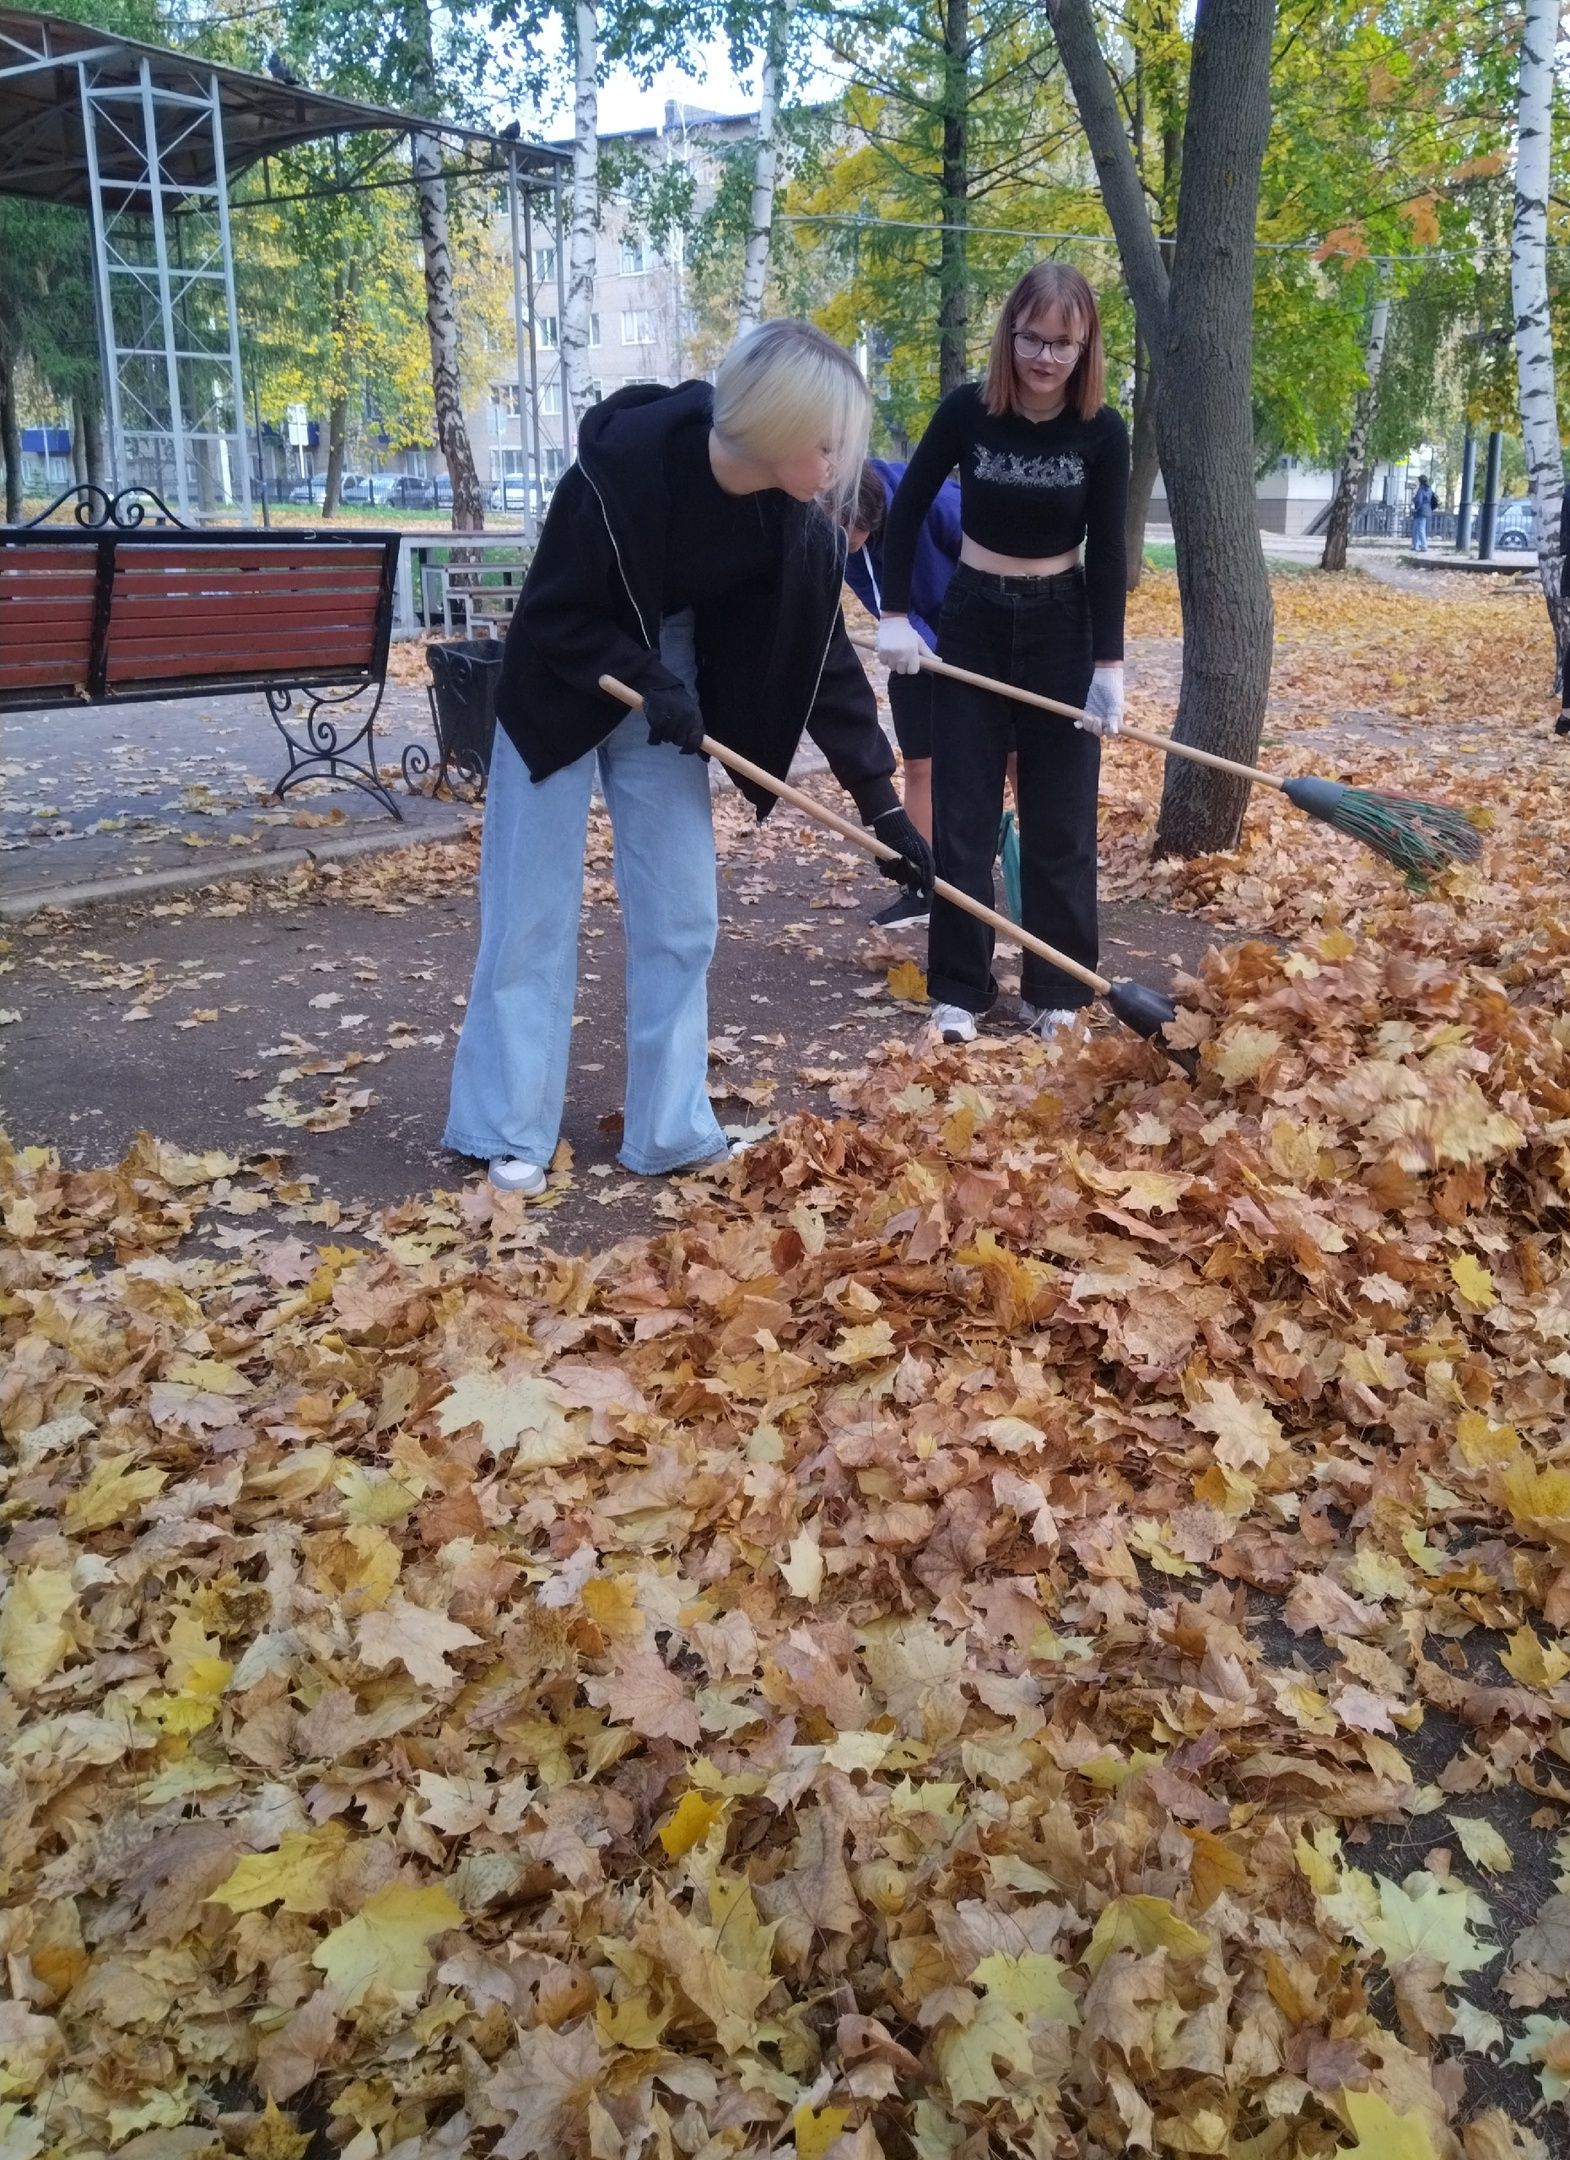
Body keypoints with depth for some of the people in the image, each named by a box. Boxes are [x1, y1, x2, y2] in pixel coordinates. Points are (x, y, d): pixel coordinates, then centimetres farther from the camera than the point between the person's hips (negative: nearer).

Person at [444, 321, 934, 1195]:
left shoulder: (800, 519, -15)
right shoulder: (622, 467, -30)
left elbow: (827, 662, -9)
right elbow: (552, 615, -19)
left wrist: (882, 801, -11)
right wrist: (647, 682, -29)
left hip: (667, 689, 5)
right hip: (560, 692, -4)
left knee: (681, 913, 2)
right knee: (534, 911, -1)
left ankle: (671, 1128, 13)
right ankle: (511, 1133, 11)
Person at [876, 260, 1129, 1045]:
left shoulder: (1102, 431, -9)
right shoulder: (967, 409, -10)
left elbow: (1106, 554, -7)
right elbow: (906, 509, 0)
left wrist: (1108, 664, -12)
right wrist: (894, 615, -5)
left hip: (1061, 626, 0)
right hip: (972, 620, 0)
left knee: (1059, 819, 3)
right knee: (961, 813, 1)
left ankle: (1056, 990, 13)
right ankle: (957, 988, 10)